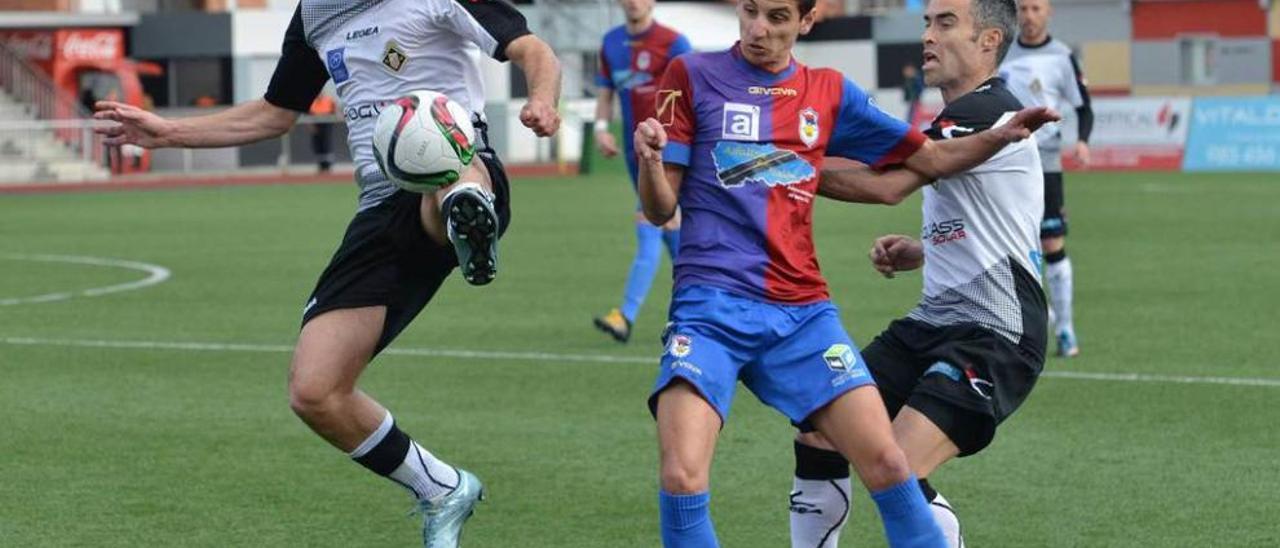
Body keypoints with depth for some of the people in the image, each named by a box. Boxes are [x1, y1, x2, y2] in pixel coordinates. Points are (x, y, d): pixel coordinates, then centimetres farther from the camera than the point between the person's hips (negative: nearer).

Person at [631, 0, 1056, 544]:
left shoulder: (829, 92, 13)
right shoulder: (692, 76, 4)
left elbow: (930, 158, 19)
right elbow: (660, 209, 2)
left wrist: (1001, 135, 0)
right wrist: (649, 160, -21)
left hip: (802, 311, 3)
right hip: (709, 305, -3)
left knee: (886, 464, -7)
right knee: (682, 476, -21)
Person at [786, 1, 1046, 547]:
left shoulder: (986, 110, -15)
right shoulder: (958, 116, 18)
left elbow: (888, 183, -24)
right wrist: (919, 251, 12)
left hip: (993, 335, -10)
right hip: (934, 322, 10)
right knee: (819, 434, 4)